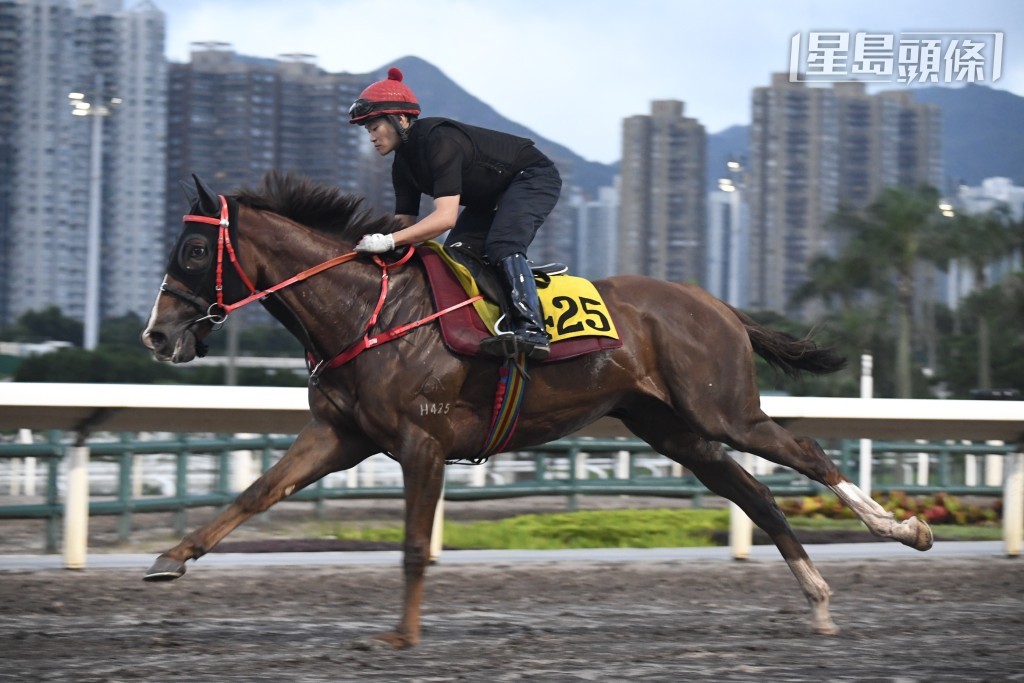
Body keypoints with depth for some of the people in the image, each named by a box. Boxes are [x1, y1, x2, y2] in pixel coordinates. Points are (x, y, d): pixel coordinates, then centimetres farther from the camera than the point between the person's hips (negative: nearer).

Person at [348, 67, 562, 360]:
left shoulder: (439, 140, -32)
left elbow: (446, 216, -41)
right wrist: (369, 239, -19)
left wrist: (389, 241, -47)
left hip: (534, 178, -10)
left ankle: (531, 328, -40)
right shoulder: (403, 164, -2)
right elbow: (405, 221, -2)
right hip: (491, 198, 10)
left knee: (502, 245, -32)